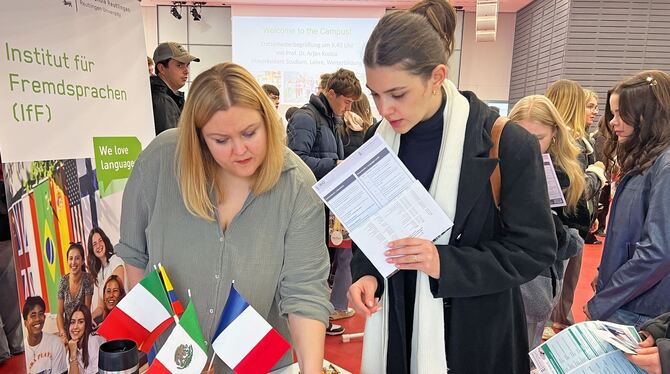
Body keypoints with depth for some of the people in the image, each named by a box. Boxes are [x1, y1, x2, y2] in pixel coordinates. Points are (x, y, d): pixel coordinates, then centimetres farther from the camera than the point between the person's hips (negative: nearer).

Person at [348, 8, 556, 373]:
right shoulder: (380, 141, -2)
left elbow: (535, 248, -12)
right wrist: (366, 273, -11)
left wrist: (445, 262, -24)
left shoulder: (508, 144, -16)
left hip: (475, 332, -3)